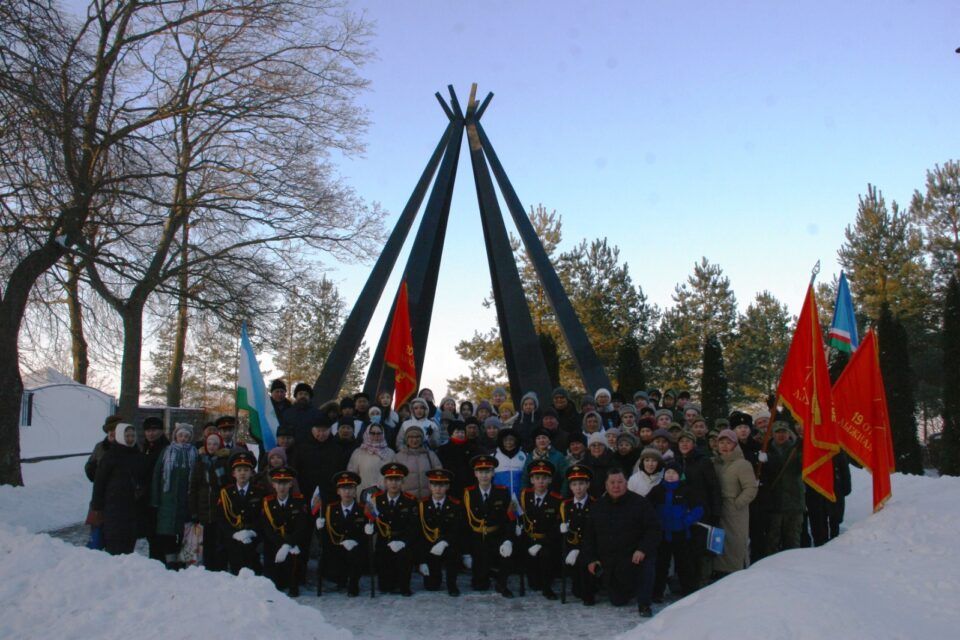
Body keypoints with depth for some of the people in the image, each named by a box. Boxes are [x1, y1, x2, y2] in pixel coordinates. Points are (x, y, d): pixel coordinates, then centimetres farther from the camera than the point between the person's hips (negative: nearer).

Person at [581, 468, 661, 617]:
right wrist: (590, 559, 5)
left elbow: (654, 529, -8)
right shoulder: (598, 506, 8)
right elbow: (589, 535, 15)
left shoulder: (639, 503, -5)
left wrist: (643, 550, -22)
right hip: (608, 564, 4)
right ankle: (633, 589, 38)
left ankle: (644, 604, -18)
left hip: (633, 557, -4)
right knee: (618, 601, 3)